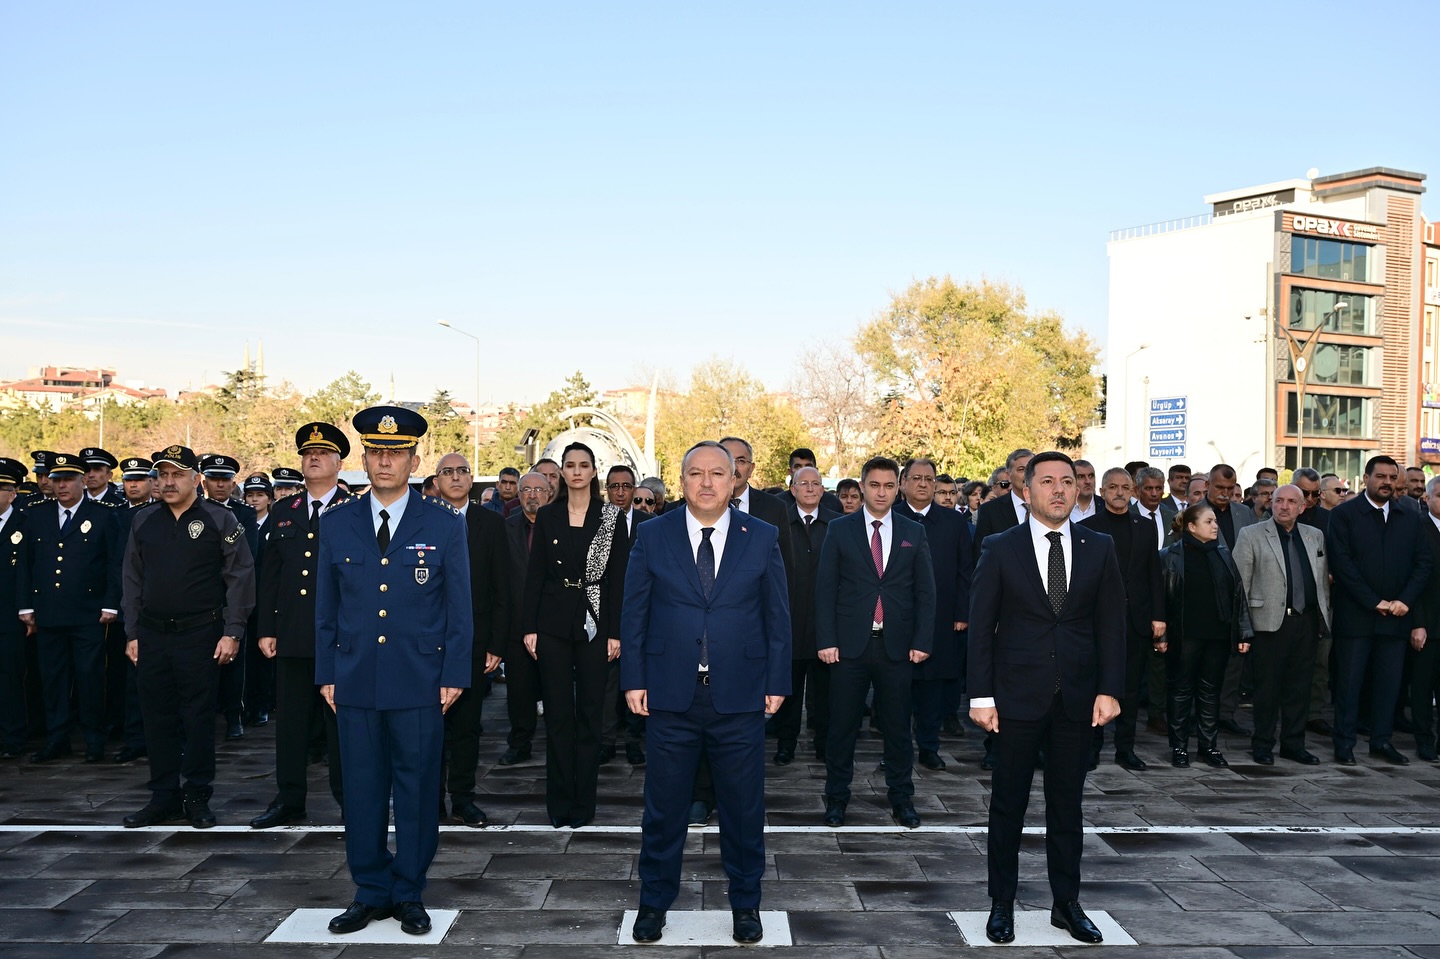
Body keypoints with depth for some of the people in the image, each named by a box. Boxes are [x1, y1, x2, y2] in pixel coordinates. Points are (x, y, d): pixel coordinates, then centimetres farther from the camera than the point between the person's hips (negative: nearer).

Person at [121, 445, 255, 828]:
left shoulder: (220, 519, -3)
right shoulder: (142, 521, 9)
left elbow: (240, 577, -5)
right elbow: (133, 580, 13)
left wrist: (232, 633, -9)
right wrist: (133, 633, 9)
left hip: (200, 636, -4)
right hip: (152, 636, 4)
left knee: (199, 719, 2)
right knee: (158, 719, 9)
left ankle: (198, 797, 14)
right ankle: (164, 798, 20)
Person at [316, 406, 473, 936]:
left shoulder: (444, 524, 1)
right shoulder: (336, 521, 7)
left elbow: (459, 609, 1)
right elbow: (326, 607, 10)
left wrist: (454, 676, -4)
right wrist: (326, 674, 5)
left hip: (420, 682, -2)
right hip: (355, 681, 2)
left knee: (416, 791, 5)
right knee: (362, 792, 8)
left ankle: (409, 894, 19)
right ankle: (371, 892, 22)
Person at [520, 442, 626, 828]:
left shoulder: (610, 517, 1)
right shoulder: (547, 516, 6)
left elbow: (617, 577, -1)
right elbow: (534, 574, 4)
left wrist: (615, 632, -6)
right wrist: (529, 627, -2)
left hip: (594, 622, -1)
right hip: (553, 622, 1)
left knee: (590, 713, 5)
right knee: (558, 714, 5)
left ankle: (583, 801, 14)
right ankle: (559, 802, 13)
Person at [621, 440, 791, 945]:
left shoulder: (762, 538, 2)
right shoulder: (652, 535, 2)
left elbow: (777, 616, 3)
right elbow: (634, 613, 3)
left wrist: (777, 684, 0)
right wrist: (634, 679, -2)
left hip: (740, 697, 0)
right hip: (670, 696, 0)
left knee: (743, 807, 10)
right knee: (664, 807, 11)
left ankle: (745, 903, 28)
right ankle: (654, 900, 29)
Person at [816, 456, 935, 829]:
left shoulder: (914, 533, 7)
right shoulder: (840, 530, 3)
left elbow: (925, 591, 6)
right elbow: (825, 589, 0)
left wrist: (922, 641, -2)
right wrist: (826, 640, -7)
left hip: (897, 645, 1)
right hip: (850, 643, -1)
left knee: (898, 725, 9)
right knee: (843, 725, 6)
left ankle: (901, 797, 22)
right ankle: (836, 796, 19)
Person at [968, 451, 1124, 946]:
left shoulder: (1098, 548, 5)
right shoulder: (1001, 548, -2)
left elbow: (1110, 624, 5)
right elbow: (981, 627, -3)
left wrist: (1109, 690, -3)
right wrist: (981, 696, -8)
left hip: (1077, 699, 2)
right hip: (1017, 696, -2)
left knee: (1067, 804, 12)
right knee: (1008, 805, 7)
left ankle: (1067, 903, 25)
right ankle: (1002, 904, 20)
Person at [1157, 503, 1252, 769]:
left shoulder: (1223, 555, 8)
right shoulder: (1172, 556, -4)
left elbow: (1237, 593, 8)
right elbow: (1162, 596, -6)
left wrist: (1243, 633, 3)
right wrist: (1161, 635, -10)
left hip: (1218, 635, 4)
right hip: (1184, 635, -4)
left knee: (1211, 690, 11)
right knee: (1181, 690, 6)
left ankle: (1209, 745, 20)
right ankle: (1179, 746, 14)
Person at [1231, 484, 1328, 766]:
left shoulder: (1315, 536, 13)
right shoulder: (1251, 535, -1)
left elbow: (1323, 581, 15)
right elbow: (1239, 582, -3)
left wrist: (1323, 616, 9)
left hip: (1307, 621, 4)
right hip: (1271, 622, -4)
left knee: (1299, 687, 10)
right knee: (1267, 687, 2)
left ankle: (1293, 744, 21)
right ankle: (1262, 745, 14)